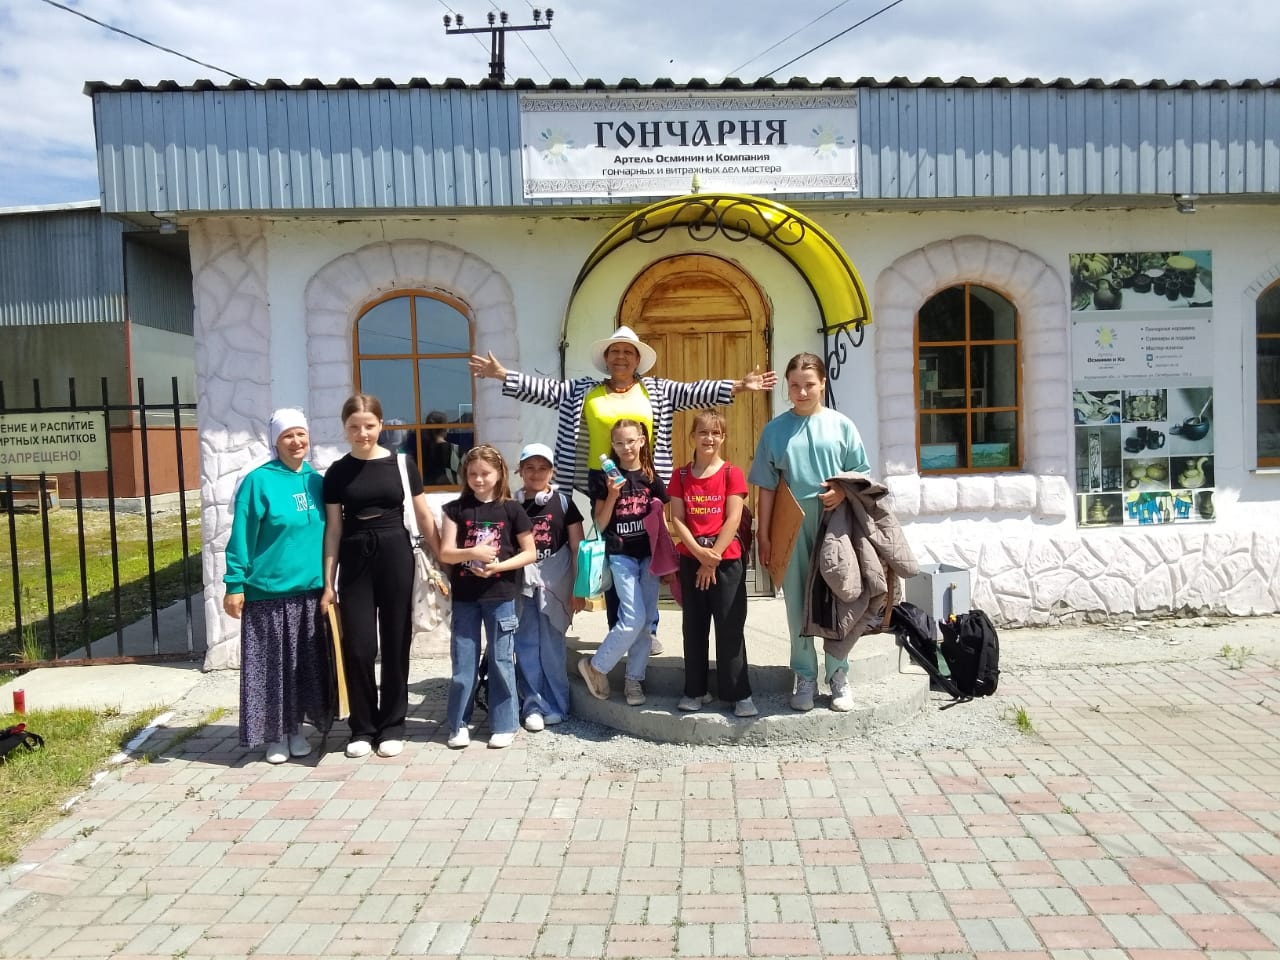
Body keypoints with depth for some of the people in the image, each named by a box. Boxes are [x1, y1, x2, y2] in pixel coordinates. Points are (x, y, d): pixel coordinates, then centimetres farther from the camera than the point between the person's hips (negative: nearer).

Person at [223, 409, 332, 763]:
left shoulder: (316, 480, 6)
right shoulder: (259, 481, -10)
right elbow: (241, 536, -10)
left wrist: (329, 581, 13)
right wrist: (235, 584, -12)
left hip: (309, 590, 5)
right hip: (268, 591, -5)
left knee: (305, 664, 12)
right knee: (271, 666, 5)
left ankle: (297, 729, 27)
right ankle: (274, 735, 19)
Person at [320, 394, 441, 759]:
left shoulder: (401, 464, 1)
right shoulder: (337, 472, 4)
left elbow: (424, 517, 5)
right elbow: (333, 529, 5)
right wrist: (328, 582, 3)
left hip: (396, 557, 0)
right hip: (354, 561, 1)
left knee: (395, 645, 5)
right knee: (358, 647, 0)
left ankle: (391, 726, 18)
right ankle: (362, 728, 16)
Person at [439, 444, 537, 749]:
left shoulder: (511, 509, -1)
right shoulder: (456, 509, 2)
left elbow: (530, 553, 1)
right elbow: (445, 553, -2)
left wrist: (499, 566, -14)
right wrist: (472, 553, -21)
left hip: (501, 595, -1)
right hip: (465, 596, 1)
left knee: (501, 660, 5)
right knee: (463, 661, 7)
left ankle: (504, 725, 16)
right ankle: (458, 724, 20)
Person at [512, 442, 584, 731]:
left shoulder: (563, 502, 2)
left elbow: (577, 548, 2)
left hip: (554, 583, -2)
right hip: (522, 583, 2)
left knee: (551, 646, 2)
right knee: (527, 647, 4)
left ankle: (555, 706, 14)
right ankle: (533, 705, 14)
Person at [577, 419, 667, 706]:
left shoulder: (652, 479, 5)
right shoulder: (606, 478, -1)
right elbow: (600, 524, -1)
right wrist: (612, 496, -15)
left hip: (649, 554, 3)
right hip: (621, 555, -3)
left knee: (645, 620, 4)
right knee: (633, 619, -12)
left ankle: (634, 679, 17)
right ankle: (595, 666, 7)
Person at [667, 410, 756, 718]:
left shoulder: (732, 473, -1)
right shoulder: (681, 475, 6)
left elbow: (733, 519, -8)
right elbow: (677, 519, 0)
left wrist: (713, 557, -12)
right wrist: (699, 552, -14)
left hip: (726, 559, -3)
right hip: (691, 559, 3)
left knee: (730, 627, -1)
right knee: (694, 627, 8)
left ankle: (739, 693, 7)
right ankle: (696, 690, 18)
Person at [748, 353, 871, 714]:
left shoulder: (841, 426, 3)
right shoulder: (775, 429, 4)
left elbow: (861, 476, 6)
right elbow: (767, 486, 5)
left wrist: (842, 492, -15)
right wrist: (763, 534, 2)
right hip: (792, 529, 1)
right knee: (797, 605, 6)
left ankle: (838, 677, 20)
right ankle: (805, 678, 18)